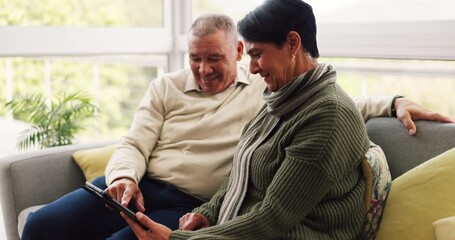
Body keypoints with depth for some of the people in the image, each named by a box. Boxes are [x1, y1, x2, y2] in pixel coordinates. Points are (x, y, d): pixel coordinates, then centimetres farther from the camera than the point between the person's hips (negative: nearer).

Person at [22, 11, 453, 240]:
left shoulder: (269, 88, 8)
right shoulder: (166, 87, 13)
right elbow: (133, 145, 9)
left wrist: (395, 102, -3)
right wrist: (123, 176, -13)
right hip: (140, 187, 4)